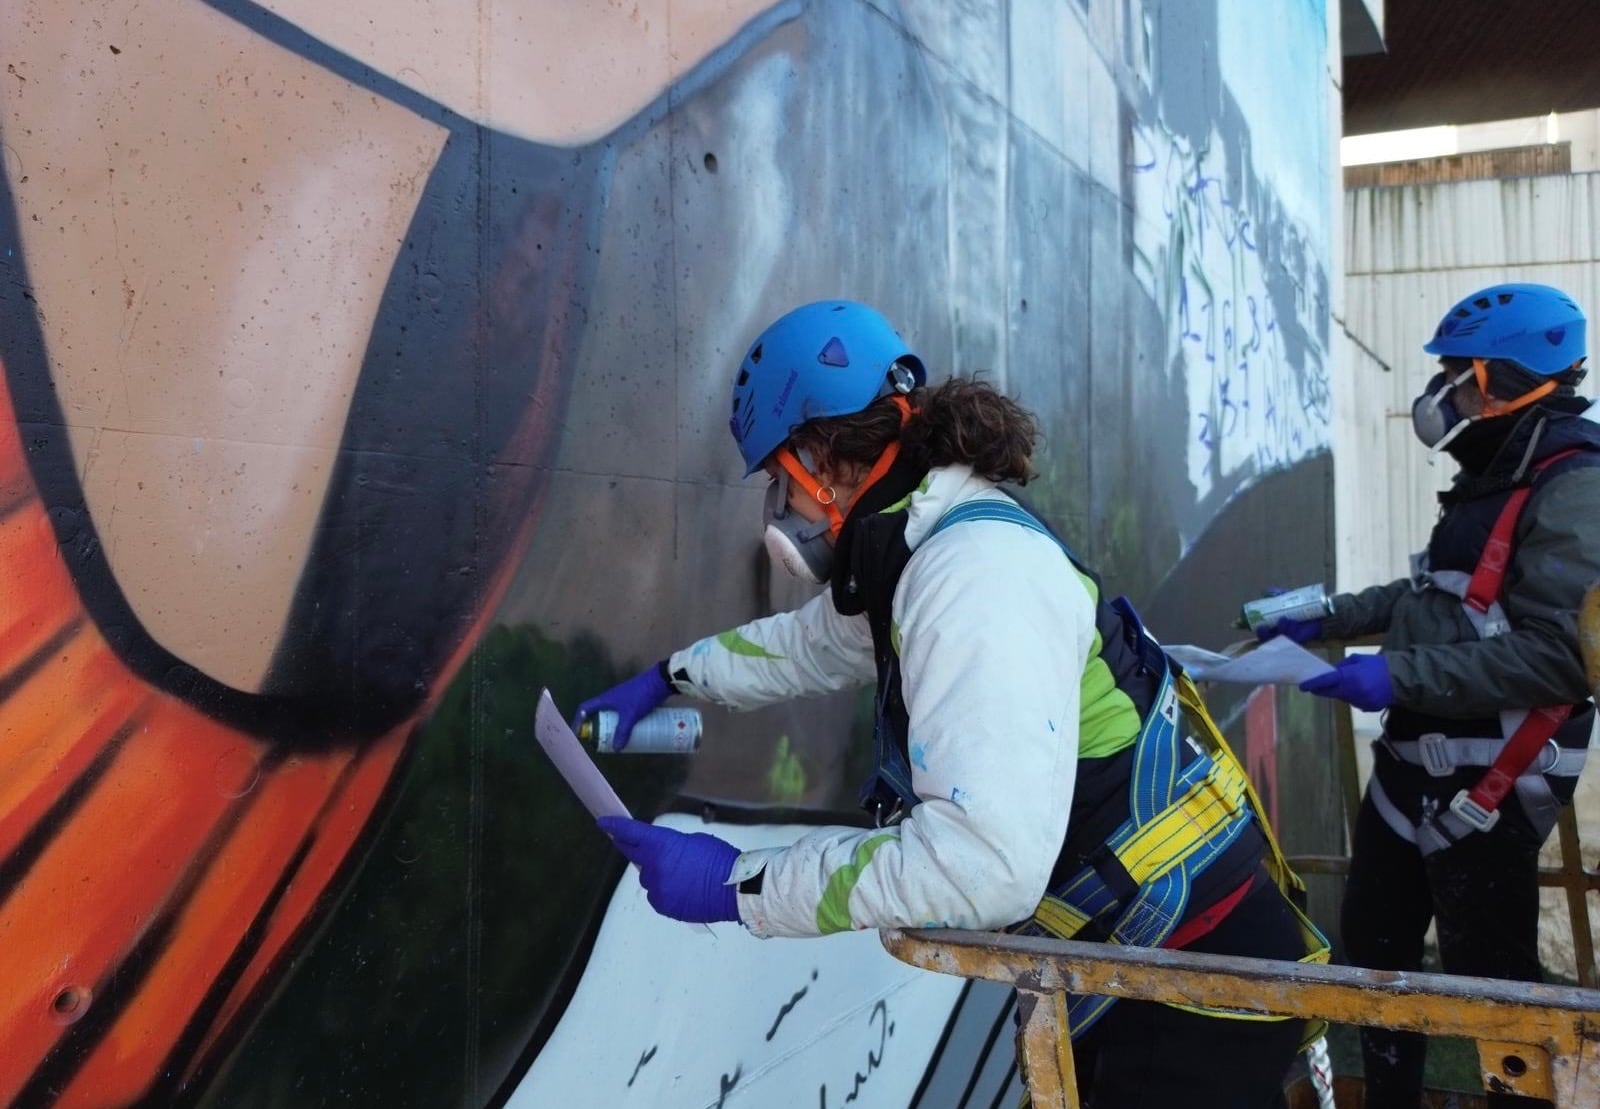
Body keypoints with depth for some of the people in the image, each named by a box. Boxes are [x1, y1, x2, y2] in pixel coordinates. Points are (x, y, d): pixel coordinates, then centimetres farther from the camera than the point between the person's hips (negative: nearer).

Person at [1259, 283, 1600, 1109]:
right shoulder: (1497, 480, 14)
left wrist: (1398, 676, -26)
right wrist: (1326, 619, 20)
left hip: (1488, 784, -10)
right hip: (1414, 762, 10)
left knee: (1487, 975, 4)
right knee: (1373, 941, 21)